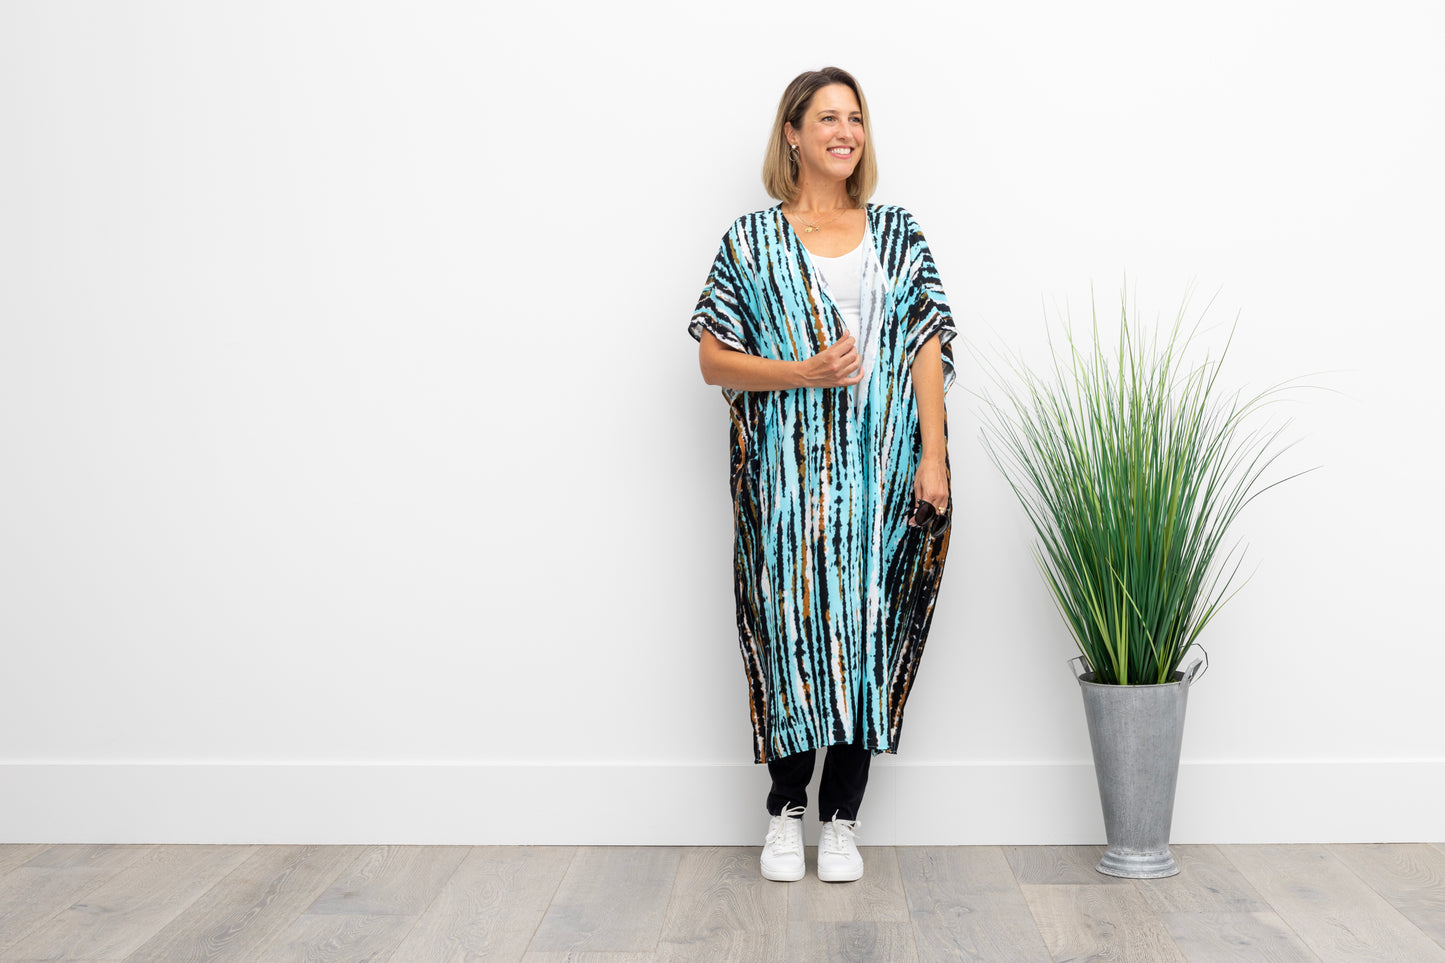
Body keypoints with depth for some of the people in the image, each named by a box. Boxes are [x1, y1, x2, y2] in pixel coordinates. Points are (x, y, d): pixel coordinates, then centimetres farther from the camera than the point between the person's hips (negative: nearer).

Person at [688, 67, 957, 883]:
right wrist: (805, 373, -13)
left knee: (868, 629, 2)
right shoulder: (752, 241, 4)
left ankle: (842, 818, 13)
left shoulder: (897, 233, 11)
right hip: (787, 472, -2)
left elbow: (927, 350, 6)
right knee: (792, 625, 0)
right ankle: (787, 813, 16)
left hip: (882, 474, 2)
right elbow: (714, 359, 1)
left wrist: (933, 457, -4)